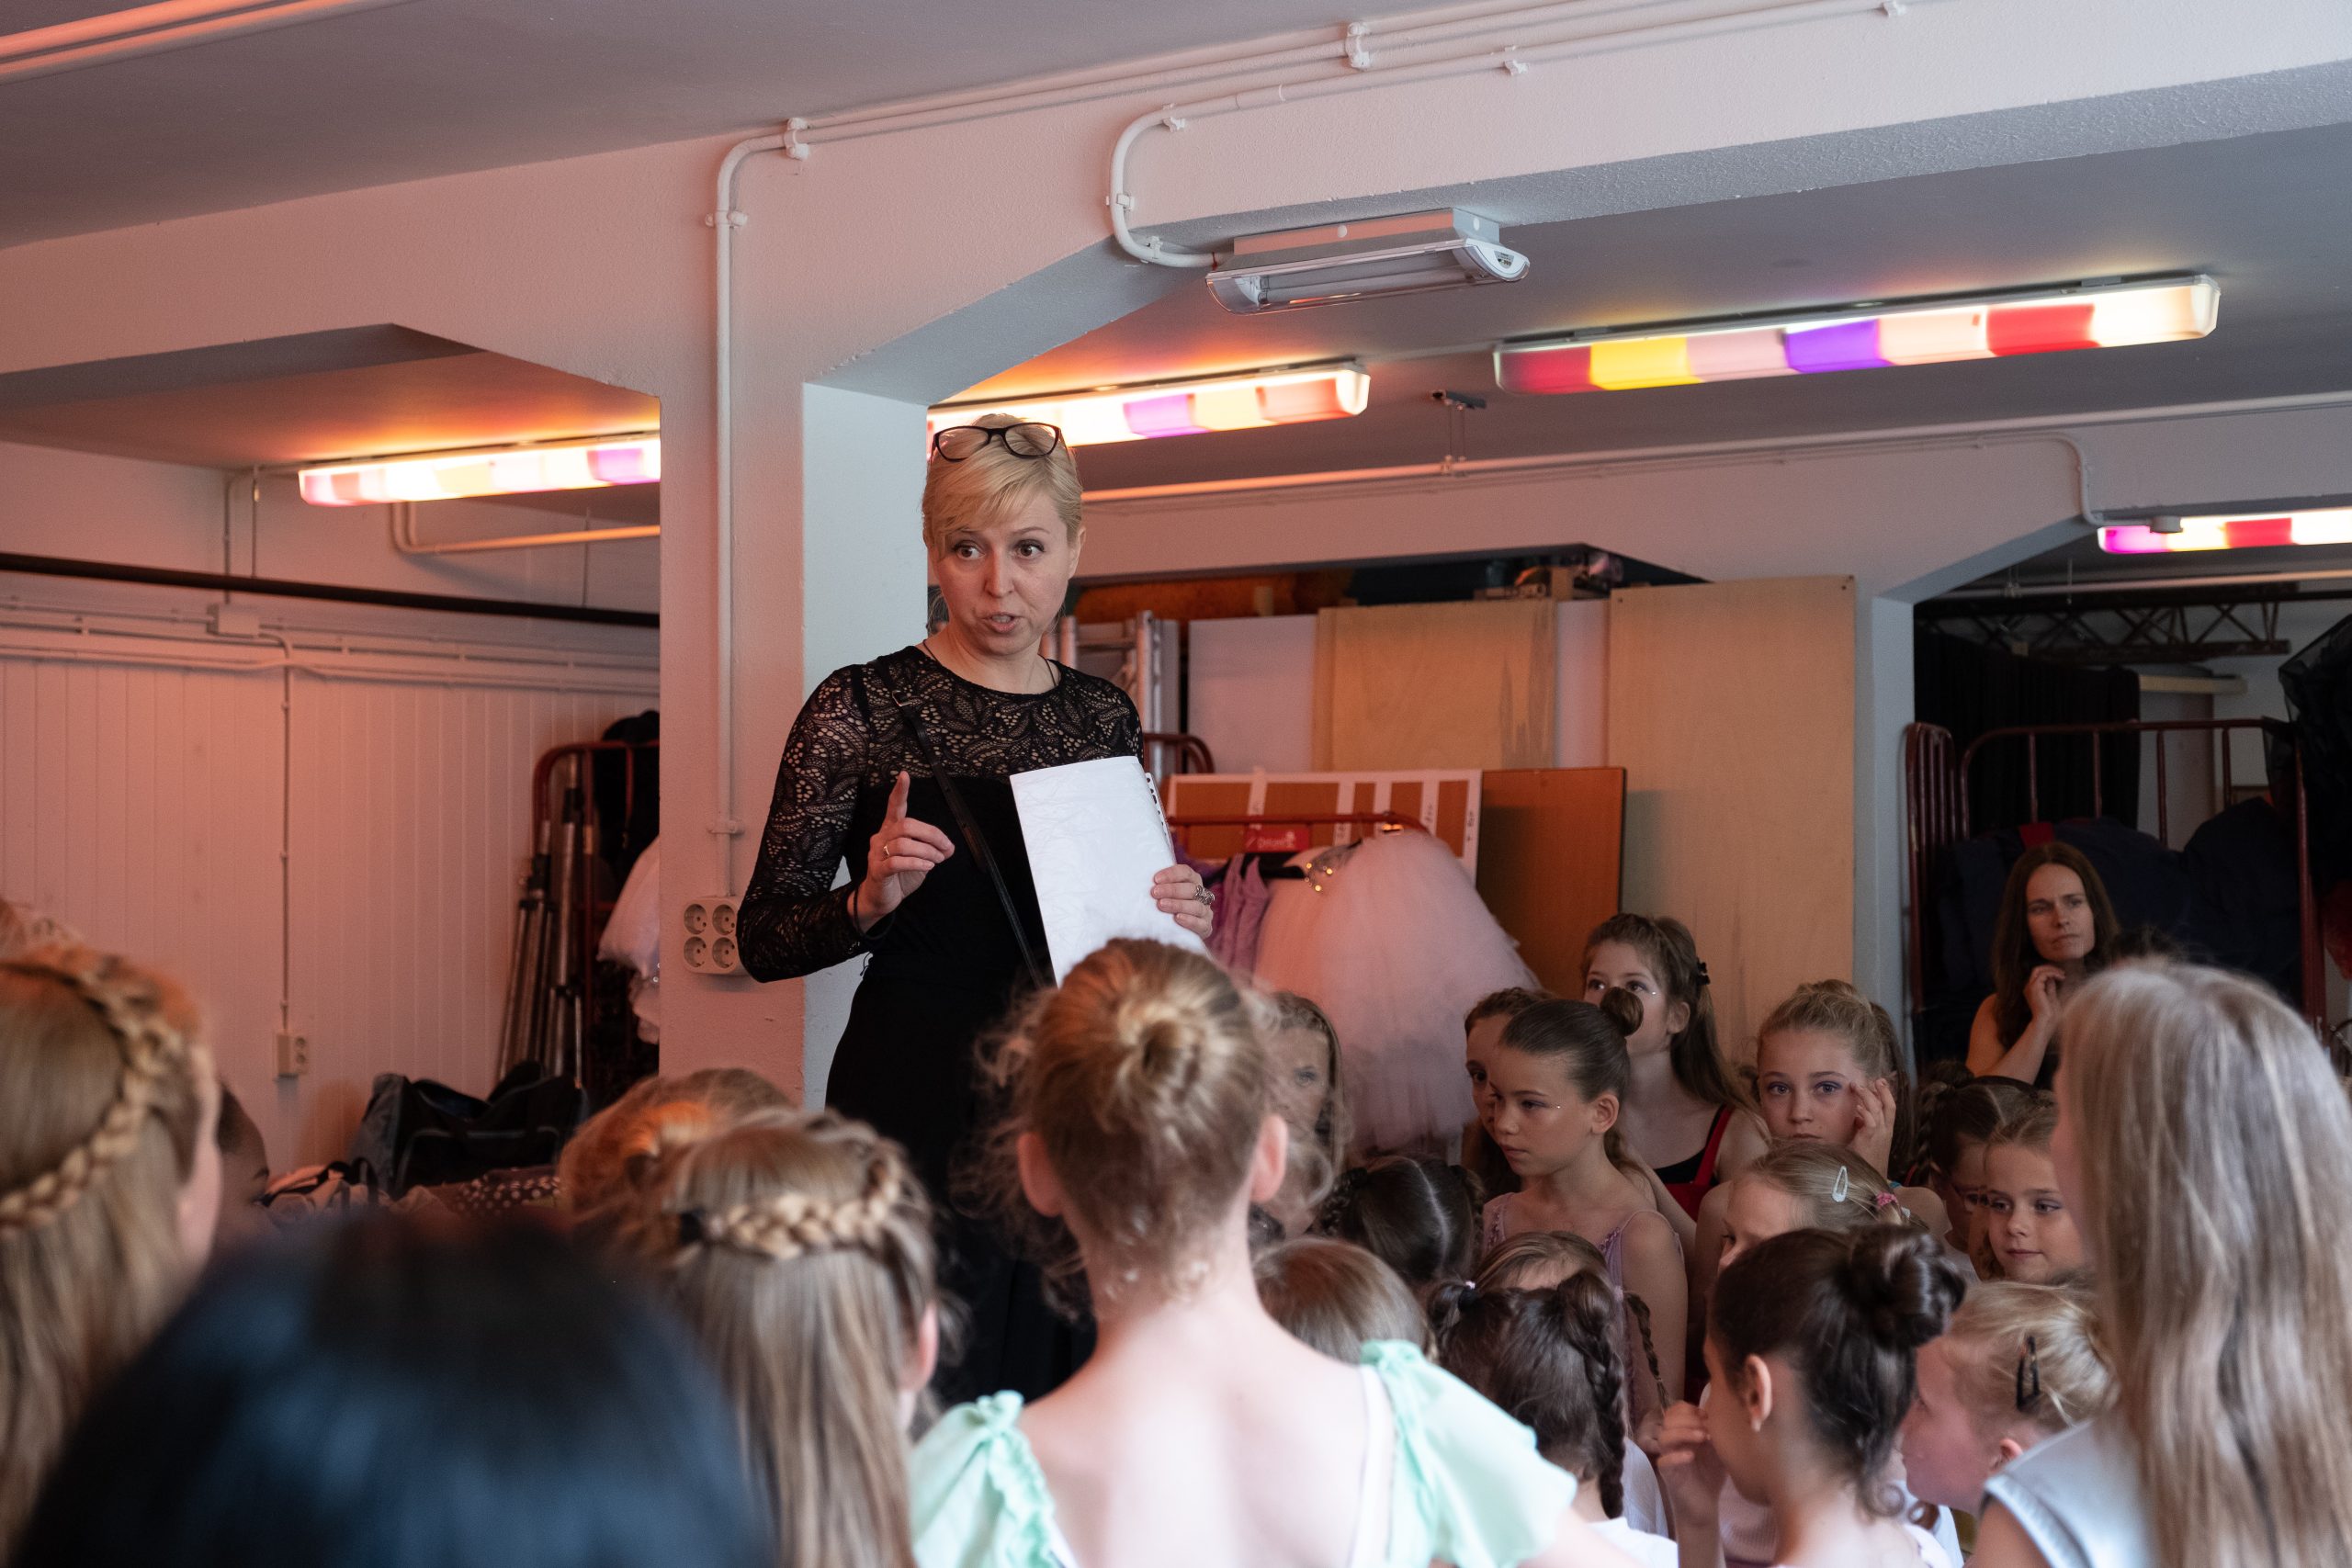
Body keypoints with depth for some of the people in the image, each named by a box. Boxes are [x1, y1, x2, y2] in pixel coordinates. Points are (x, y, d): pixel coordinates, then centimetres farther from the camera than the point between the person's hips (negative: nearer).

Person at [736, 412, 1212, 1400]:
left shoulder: (1106, 717, 9)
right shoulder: (862, 709, -5)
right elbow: (764, 941, -4)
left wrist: (1174, 922, 0)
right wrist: (871, 901, -21)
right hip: (915, 1110, -4)